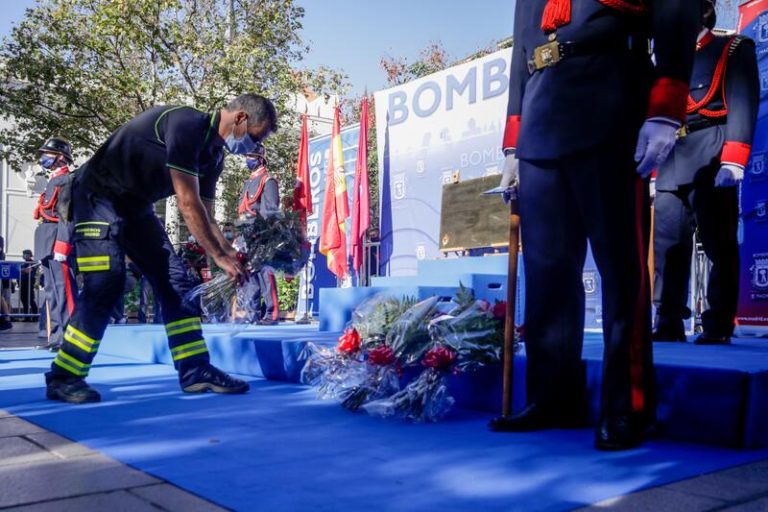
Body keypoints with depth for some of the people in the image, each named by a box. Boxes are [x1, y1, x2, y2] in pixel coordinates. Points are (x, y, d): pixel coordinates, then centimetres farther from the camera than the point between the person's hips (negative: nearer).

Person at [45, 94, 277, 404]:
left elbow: (205, 217, 7)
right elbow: (188, 204, -28)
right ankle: (63, 378, -4)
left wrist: (232, 256, -1)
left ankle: (195, 370, 1)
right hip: (99, 195, -9)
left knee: (176, 281, 0)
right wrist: (220, 256, -22)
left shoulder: (213, 154, 4)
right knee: (105, 284, -17)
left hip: (135, 205, 9)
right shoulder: (186, 125, -25)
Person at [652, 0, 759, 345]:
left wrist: (732, 161, -16)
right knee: (668, 246, -2)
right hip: (670, 165, 5)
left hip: (710, 161, -4)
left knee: (719, 245, -4)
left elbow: (742, 104, -2)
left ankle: (718, 327, -1)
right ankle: (669, 323, 1)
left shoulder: (735, 49, 12)